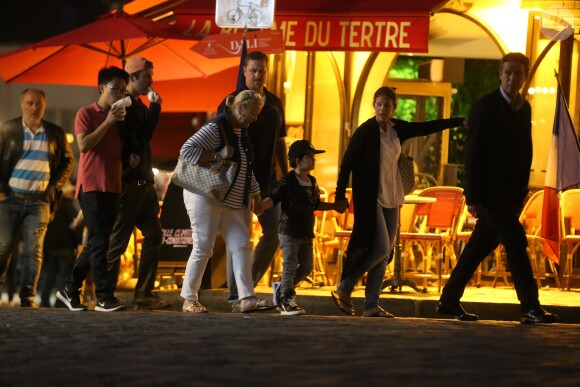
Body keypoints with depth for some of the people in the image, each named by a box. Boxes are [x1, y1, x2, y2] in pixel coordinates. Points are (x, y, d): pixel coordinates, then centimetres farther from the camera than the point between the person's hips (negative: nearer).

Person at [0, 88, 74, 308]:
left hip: (39, 201, 1)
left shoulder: (55, 133, 8)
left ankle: (28, 297, -4)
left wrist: (56, 185, 3)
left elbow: (68, 160, 15)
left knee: (34, 250, -5)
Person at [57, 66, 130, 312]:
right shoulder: (86, 114, -1)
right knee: (99, 242, -12)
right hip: (92, 187, -7)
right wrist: (108, 122, -17)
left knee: (97, 244, 7)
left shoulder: (119, 117, 17)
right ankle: (104, 298, -14)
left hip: (112, 188, 7)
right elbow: (84, 144, -15)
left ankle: (70, 290, 16)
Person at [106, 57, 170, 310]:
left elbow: (143, 138, 13)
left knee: (154, 234, 6)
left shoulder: (139, 106, 17)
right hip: (127, 182, -9)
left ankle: (144, 293, 9)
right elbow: (140, 137, -18)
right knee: (117, 241, -5)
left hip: (144, 182, 9)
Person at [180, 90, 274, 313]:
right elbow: (186, 150, -23)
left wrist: (255, 195, 21)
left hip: (230, 202, 9)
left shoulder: (242, 132, 13)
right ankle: (189, 300, 5)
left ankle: (247, 299, -3)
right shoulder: (216, 128, -15)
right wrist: (218, 155, -25)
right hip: (206, 198, -9)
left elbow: (246, 169, 23)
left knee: (241, 245, -1)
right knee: (203, 248, -5)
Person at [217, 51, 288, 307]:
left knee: (275, 233, 1)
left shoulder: (274, 104, 12)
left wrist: (286, 177, 14)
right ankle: (235, 295, -2)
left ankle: (248, 284, 14)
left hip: (267, 180, 5)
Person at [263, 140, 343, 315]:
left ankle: (282, 289, 26)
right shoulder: (287, 181, -10)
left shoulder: (312, 182, 13)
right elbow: (272, 198, -17)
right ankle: (287, 301, 2)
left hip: (306, 234, 8)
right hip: (289, 232, -8)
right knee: (290, 266, -6)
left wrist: (333, 206, 22)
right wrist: (261, 206, -35)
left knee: (306, 267, 11)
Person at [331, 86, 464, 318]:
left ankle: (371, 305, 7)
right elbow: (347, 163, -10)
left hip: (391, 198, 7)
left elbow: (427, 127, 16)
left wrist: (461, 122, 17)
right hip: (371, 198, -7)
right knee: (380, 248, -16)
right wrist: (340, 196, -13)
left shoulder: (397, 129, 7)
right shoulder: (366, 131, -11)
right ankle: (343, 289, -4)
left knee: (384, 253, 4)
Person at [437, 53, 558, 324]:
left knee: (479, 247, 10)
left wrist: (523, 190, 12)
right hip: (491, 194, -7)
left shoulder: (524, 108, 13)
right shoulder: (485, 108, -9)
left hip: (512, 195, 7)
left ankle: (449, 301, 17)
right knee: (516, 244, -11)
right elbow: (472, 155, -11)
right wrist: (473, 197, -15)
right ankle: (531, 308, -11)